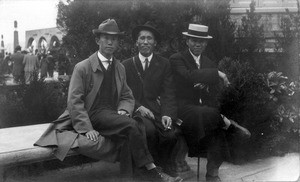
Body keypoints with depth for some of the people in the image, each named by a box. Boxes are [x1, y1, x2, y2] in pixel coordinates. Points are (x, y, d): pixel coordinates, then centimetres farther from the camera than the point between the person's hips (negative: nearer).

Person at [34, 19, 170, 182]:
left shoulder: (120, 68, 17)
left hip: (112, 115, 5)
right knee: (131, 125, -29)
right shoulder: (82, 68, -1)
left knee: (132, 131, -30)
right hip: (92, 116, -5)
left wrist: (123, 111, -5)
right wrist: (87, 129, -18)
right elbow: (74, 101, -6)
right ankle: (150, 168, -20)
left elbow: (127, 97, 19)